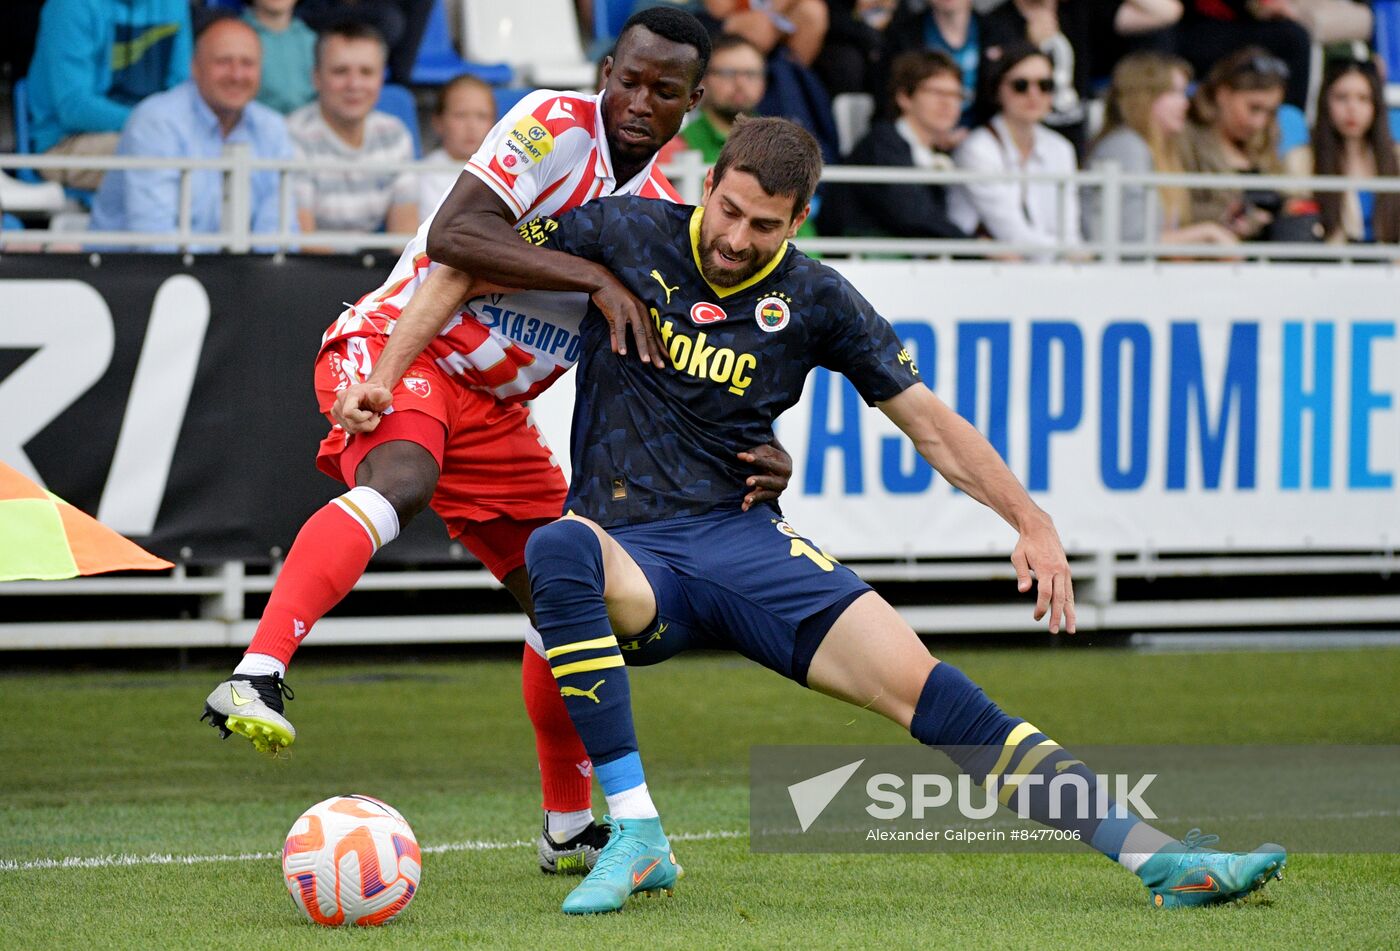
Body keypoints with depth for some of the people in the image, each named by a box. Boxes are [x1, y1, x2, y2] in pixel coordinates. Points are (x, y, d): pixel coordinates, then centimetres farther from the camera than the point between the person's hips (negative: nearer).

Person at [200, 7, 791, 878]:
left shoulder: (662, 218, 6)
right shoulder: (557, 126, -14)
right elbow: (453, 233, -29)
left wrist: (755, 454, -11)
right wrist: (596, 277, -31)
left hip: (497, 409, 8)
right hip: (394, 350, -8)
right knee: (401, 480, -39)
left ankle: (569, 830, 27)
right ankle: (254, 680, -54)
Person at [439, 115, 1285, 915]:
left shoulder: (813, 299, 3)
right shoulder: (628, 235, -1)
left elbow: (927, 420, 8)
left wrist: (1031, 520, -3)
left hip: (745, 540, 2)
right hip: (631, 558, -2)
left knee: (919, 684, -16)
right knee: (560, 550, -39)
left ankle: (1150, 852, -17)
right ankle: (636, 837, -36)